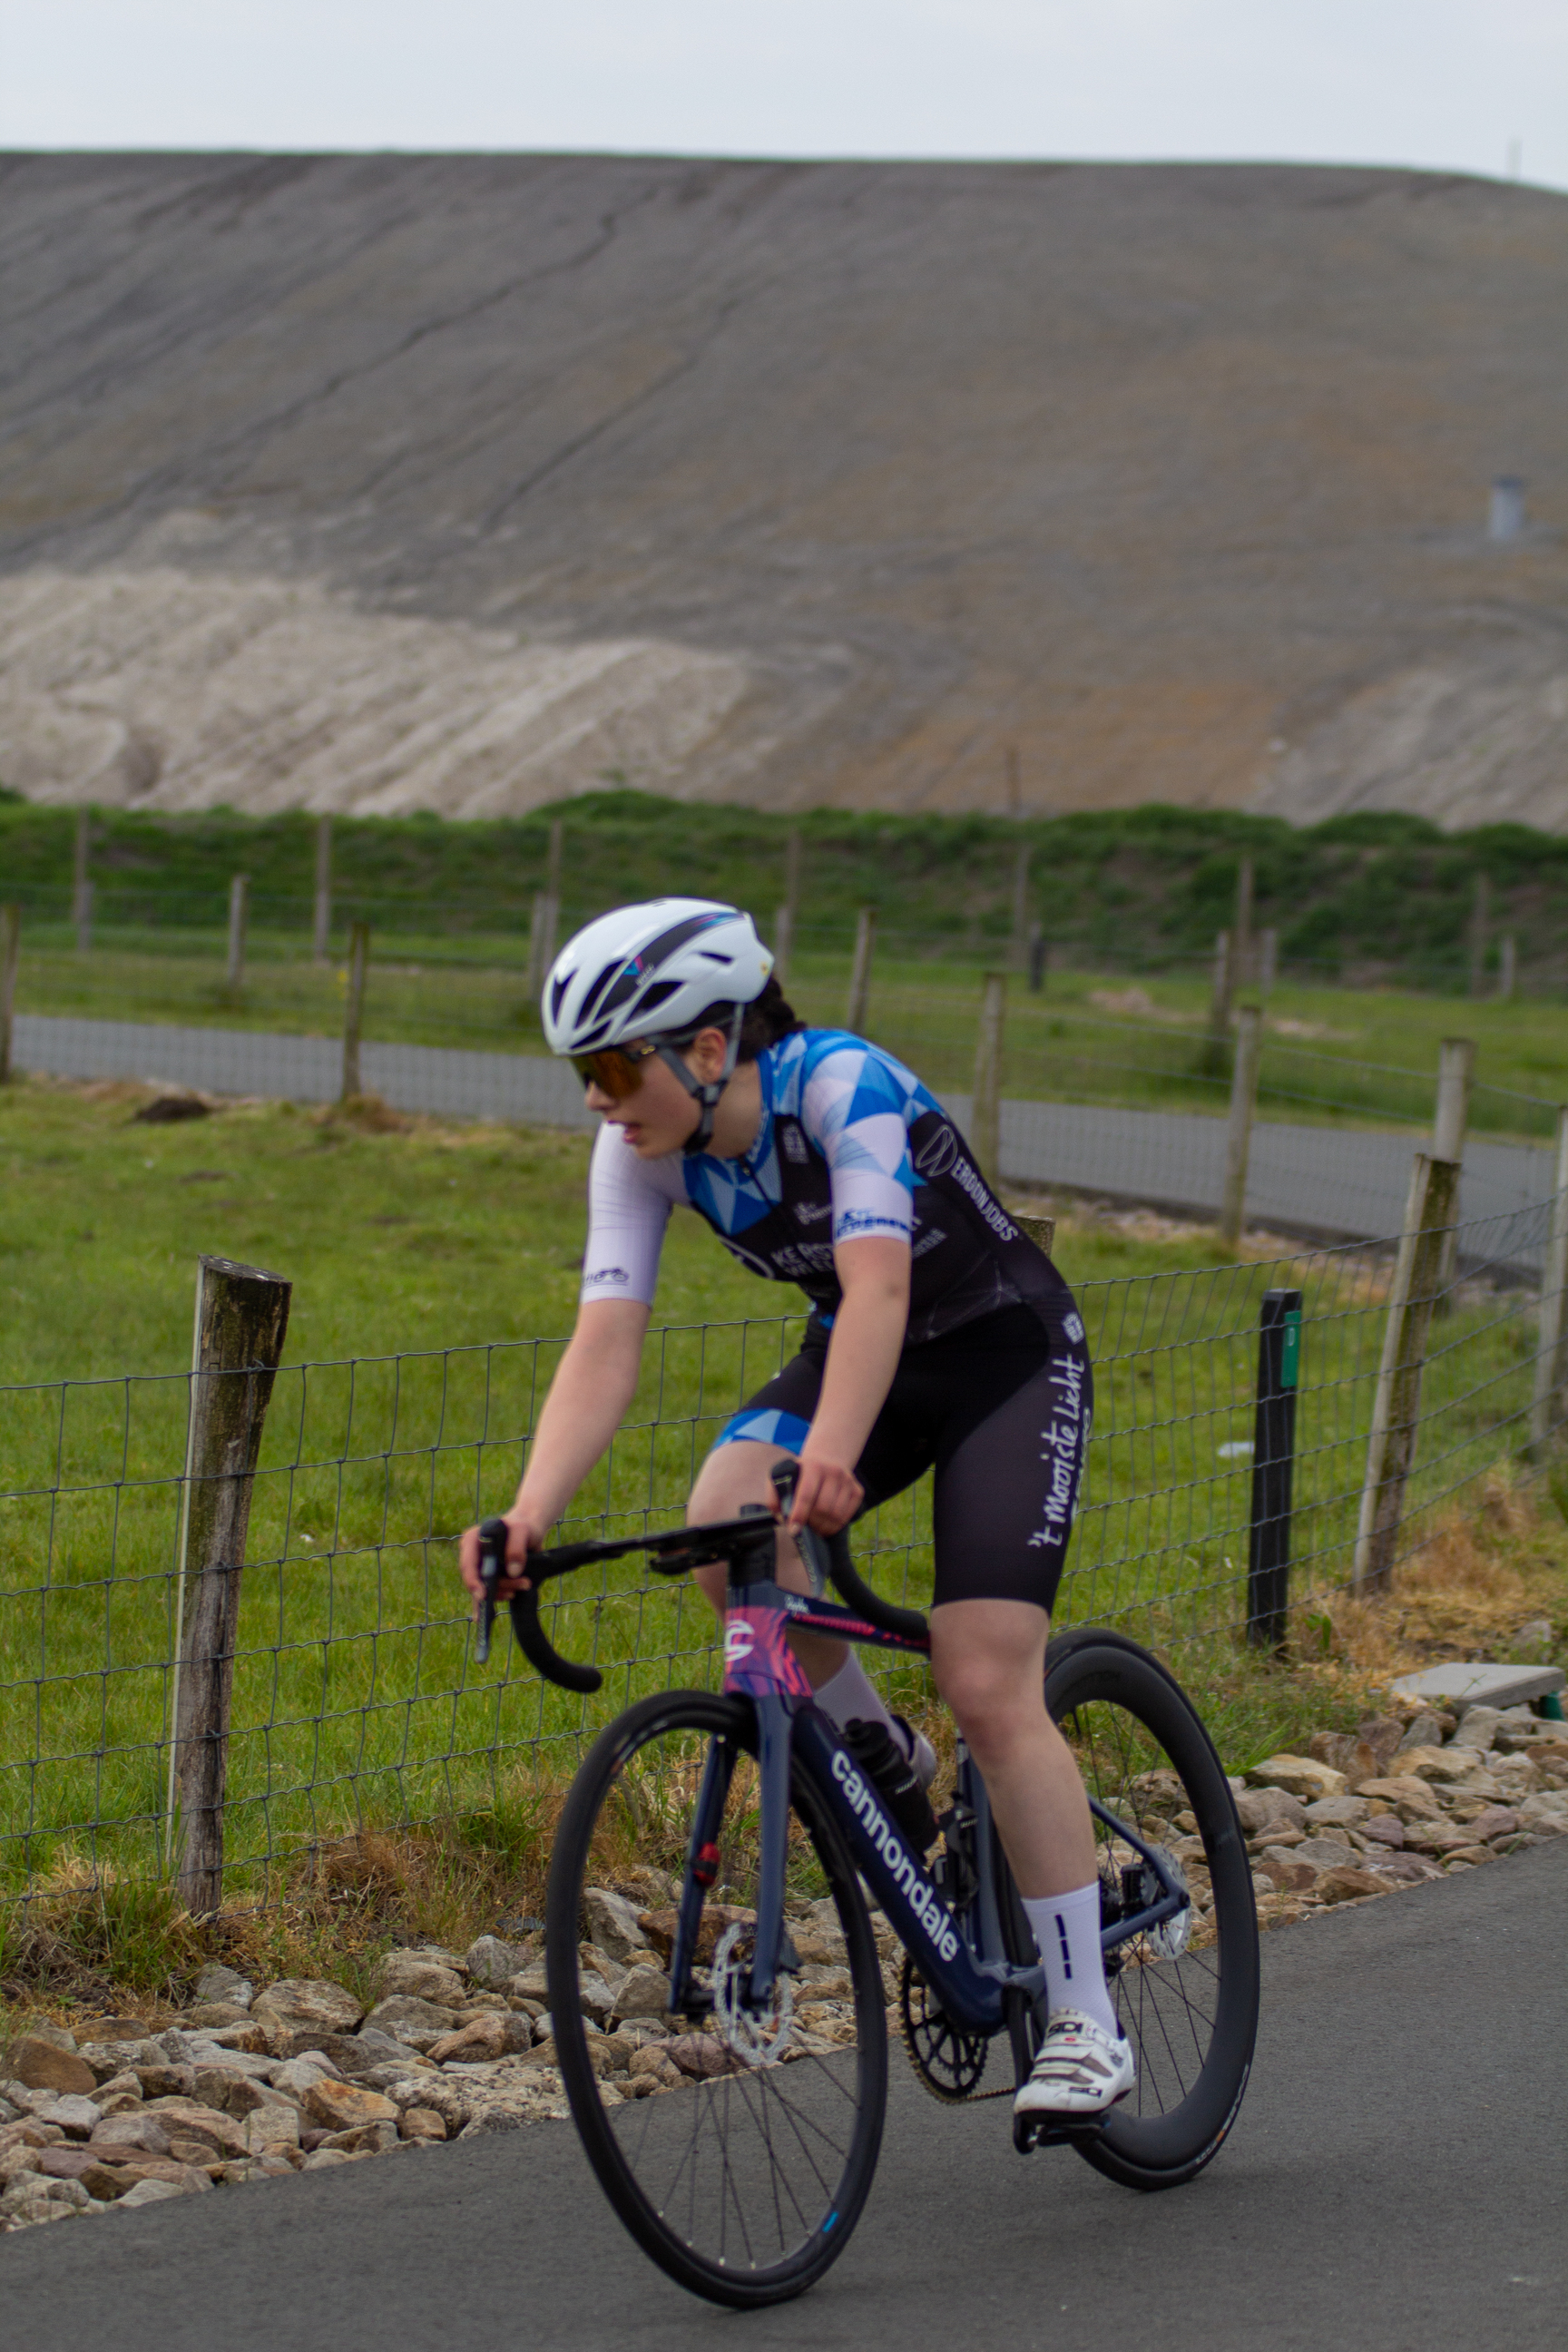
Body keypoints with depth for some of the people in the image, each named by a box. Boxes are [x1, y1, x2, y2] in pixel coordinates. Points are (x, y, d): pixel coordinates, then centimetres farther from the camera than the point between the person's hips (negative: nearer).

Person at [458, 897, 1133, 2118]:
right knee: (727, 1529, -26)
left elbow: (878, 1286, -44)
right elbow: (606, 1345, -22)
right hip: (863, 1358, 6)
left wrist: (831, 1459, -60)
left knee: (989, 1685, -17)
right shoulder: (643, 1151, -14)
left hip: (1008, 1357, -5)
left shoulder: (842, 1085, -31)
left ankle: (1088, 2026, -8)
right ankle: (879, 1760, 1)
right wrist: (531, 1512, -38)